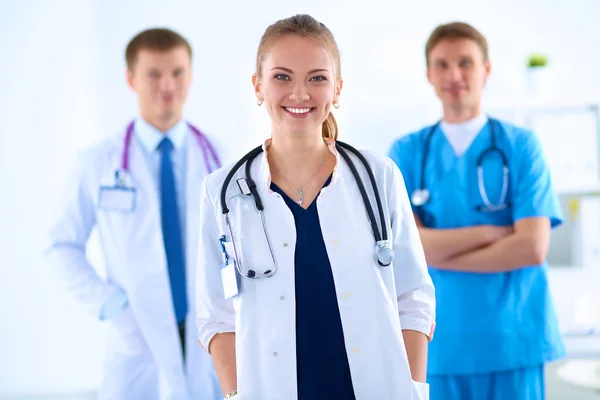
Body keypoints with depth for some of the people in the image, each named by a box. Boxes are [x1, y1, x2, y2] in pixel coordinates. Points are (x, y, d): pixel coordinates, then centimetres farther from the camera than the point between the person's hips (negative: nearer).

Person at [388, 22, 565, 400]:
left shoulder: (521, 145, 2)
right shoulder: (407, 152, 6)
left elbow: (532, 247, -9)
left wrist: (440, 252, -7)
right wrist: (492, 232, -10)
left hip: (513, 342, -1)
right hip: (439, 345, 1)